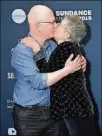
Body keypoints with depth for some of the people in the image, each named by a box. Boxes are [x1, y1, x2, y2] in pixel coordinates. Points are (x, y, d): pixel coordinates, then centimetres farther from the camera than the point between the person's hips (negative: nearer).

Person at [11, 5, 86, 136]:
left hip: (53, 112, 6)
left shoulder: (52, 46, 3)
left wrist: (79, 63, -3)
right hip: (29, 116, -6)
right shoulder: (21, 51, -18)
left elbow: (60, 67, 18)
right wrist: (67, 70, -25)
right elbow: (37, 81, -27)